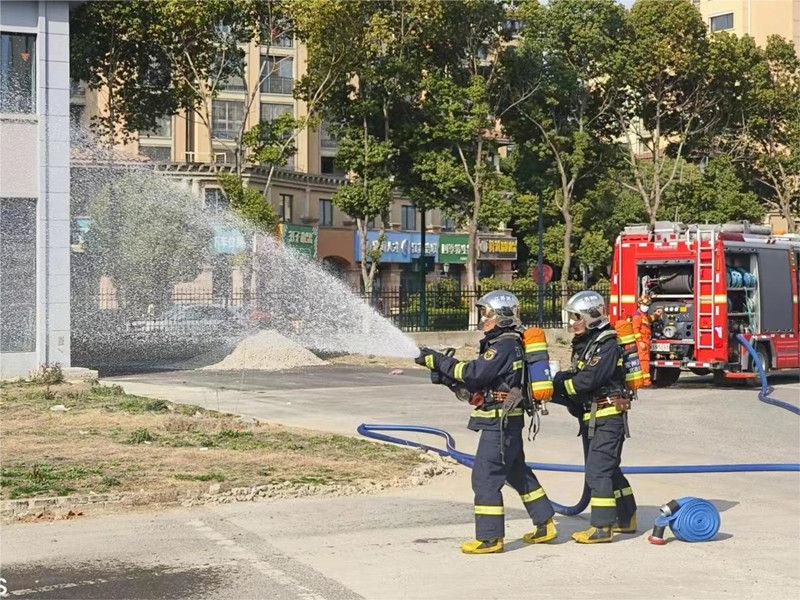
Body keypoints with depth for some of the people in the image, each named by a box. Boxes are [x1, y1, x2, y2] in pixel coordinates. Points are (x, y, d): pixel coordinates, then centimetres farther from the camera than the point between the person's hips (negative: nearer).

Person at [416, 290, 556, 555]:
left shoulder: (505, 345, -16)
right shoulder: (504, 343, 16)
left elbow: (474, 373, -24)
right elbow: (478, 381, 15)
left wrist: (438, 360, -20)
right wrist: (445, 375, 5)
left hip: (500, 422, -11)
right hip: (506, 421, 11)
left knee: (485, 476, -7)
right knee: (517, 472, 19)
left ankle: (489, 537, -4)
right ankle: (545, 525, 27)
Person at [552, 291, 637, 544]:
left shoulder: (607, 345, -16)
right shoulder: (583, 345, 15)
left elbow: (588, 380, -23)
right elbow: (574, 377, 11)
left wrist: (558, 386, -15)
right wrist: (557, 380, -8)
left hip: (608, 417, -10)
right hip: (590, 418, 10)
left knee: (598, 471, -11)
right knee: (609, 470, 17)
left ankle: (602, 527, -8)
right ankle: (627, 519, 28)